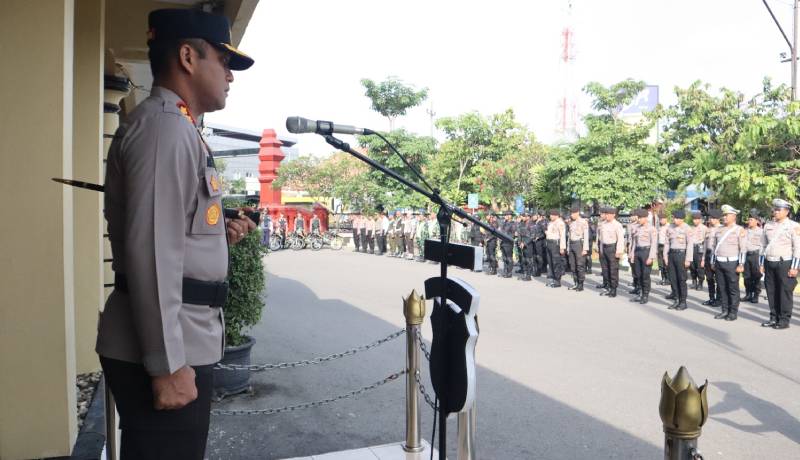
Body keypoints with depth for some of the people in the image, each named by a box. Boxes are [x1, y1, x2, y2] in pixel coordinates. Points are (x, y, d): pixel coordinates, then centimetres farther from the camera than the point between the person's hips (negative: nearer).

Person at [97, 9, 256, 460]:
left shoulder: (178, 128, 18)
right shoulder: (164, 125, -14)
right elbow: (151, 250, -23)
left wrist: (220, 234, 8)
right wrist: (167, 364, -23)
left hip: (182, 344, 10)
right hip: (163, 352, -10)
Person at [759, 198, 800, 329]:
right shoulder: (768, 226, 12)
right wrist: (762, 264, 13)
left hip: (785, 264, -5)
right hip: (769, 263, 5)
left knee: (785, 292, 0)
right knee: (771, 292, 8)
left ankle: (784, 320, 6)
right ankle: (774, 318, 17)